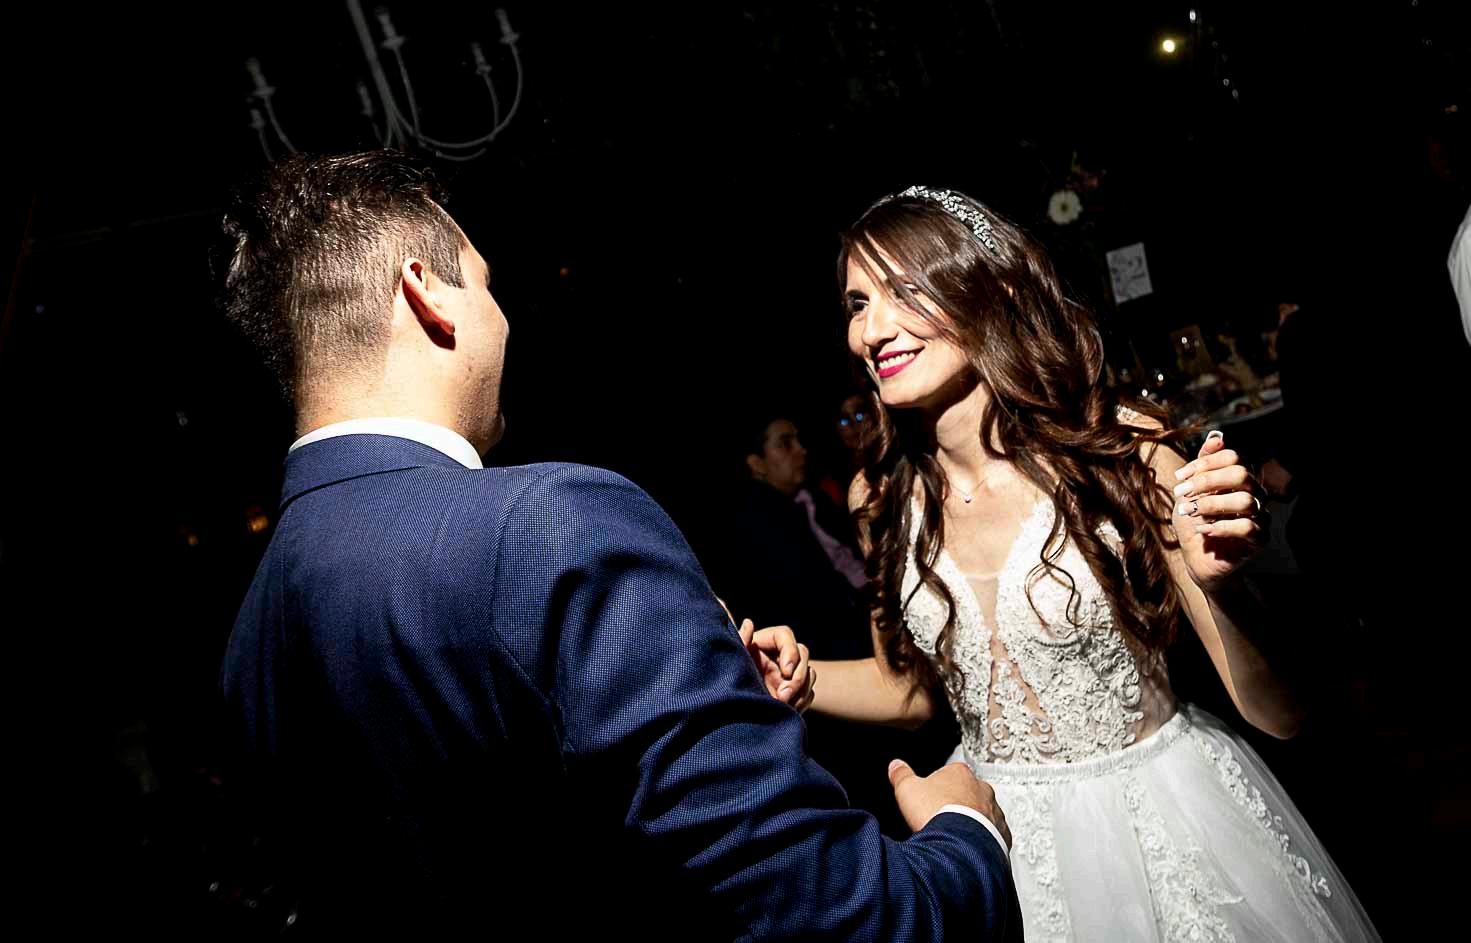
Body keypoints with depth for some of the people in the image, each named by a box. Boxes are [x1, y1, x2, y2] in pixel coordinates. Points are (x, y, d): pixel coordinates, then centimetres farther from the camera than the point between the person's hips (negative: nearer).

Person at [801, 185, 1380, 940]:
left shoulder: (1123, 451, -20)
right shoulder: (879, 498, -10)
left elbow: (1279, 713, -16)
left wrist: (1218, 582, -35)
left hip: (1164, 814, -2)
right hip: (999, 830, 3)